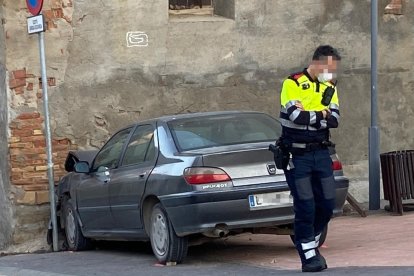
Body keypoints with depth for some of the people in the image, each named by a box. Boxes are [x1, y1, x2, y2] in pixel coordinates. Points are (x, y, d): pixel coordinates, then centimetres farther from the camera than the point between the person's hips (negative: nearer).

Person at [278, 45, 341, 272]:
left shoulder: (330, 87, 9)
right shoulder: (293, 83, -9)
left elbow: (334, 120, -4)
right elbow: (296, 115, -22)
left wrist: (309, 117, -16)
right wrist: (322, 115, -9)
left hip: (321, 153, 6)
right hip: (297, 155, -6)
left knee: (327, 204, 5)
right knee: (305, 206, -6)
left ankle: (311, 243, 26)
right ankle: (308, 257, 2)